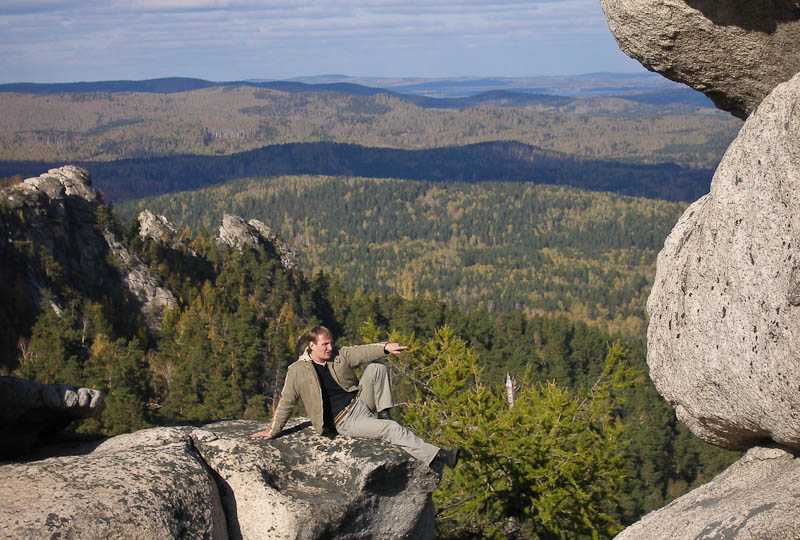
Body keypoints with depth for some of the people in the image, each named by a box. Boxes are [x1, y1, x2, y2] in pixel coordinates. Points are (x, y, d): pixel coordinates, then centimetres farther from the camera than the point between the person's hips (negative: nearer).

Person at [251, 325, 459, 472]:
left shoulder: (339, 356, 6)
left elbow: (362, 352, -4)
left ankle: (383, 413, -11)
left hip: (361, 401, 6)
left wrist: (385, 347, -21)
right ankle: (436, 457, -20)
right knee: (392, 429, -23)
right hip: (346, 421, -5)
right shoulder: (297, 372, -7)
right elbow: (286, 402, -2)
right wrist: (273, 431, -1)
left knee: (377, 368, -16)